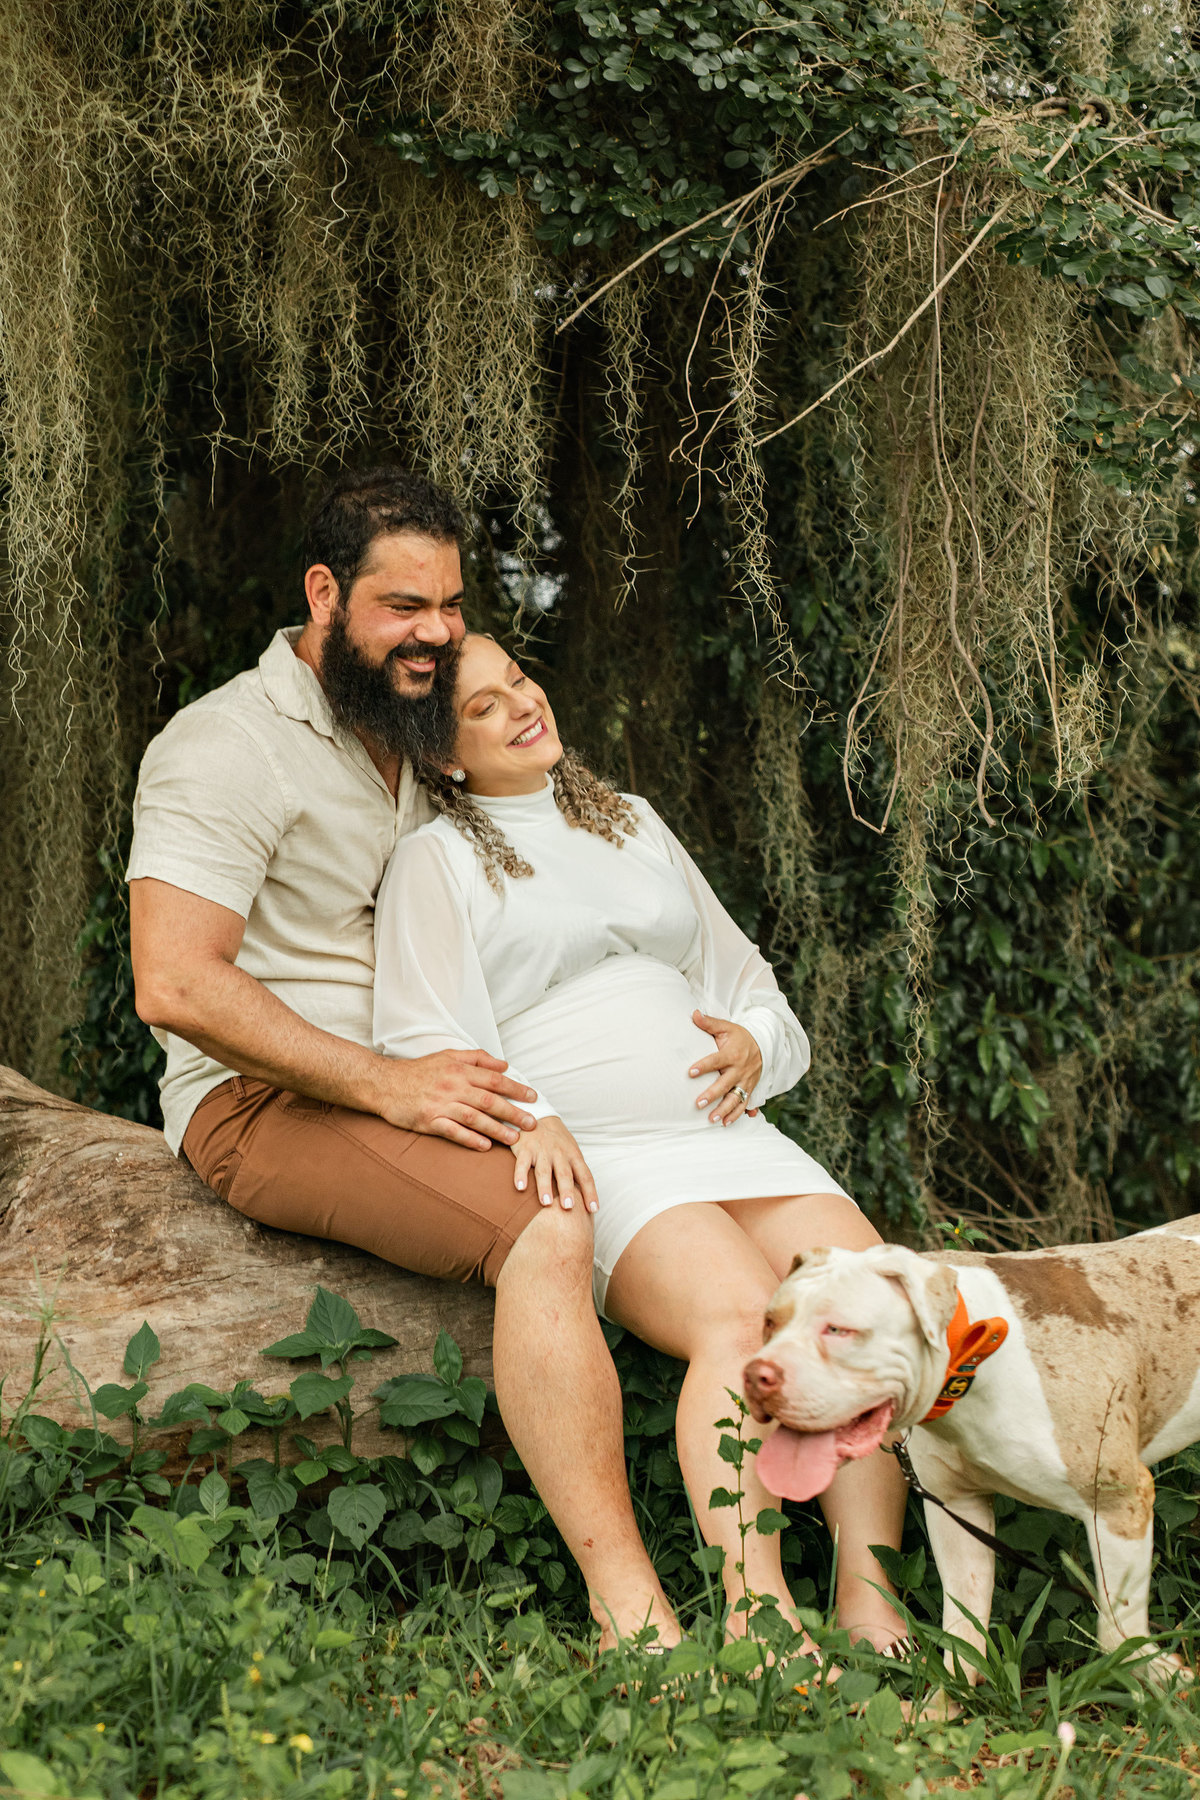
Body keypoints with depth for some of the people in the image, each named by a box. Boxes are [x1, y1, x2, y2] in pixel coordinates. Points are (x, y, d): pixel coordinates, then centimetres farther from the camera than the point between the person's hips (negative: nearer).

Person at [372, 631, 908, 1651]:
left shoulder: (633, 824, 25)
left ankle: (868, 1602, -22)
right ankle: (755, 1608, -36)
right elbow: (426, 1041, -4)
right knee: (741, 1317, -33)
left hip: (729, 1135, 6)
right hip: (596, 1163, -5)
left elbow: (743, 976, 30)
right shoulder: (438, 858, 8)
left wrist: (754, 1043, 7)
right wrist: (523, 1114, -22)